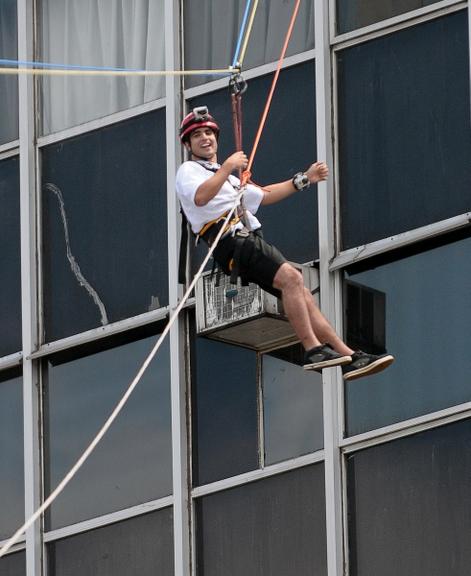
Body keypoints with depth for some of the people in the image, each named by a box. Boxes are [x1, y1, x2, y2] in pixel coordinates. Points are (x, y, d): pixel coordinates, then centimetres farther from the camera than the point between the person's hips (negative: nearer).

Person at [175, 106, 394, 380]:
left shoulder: (228, 178, 34)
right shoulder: (189, 171, 7)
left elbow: (263, 195, 41)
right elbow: (200, 197, -15)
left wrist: (304, 179, 39)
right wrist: (228, 167, -17)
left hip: (253, 240, 8)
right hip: (232, 242, -8)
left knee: (302, 296, -1)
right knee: (291, 277, -26)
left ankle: (349, 357, -5)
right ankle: (313, 350, -31)